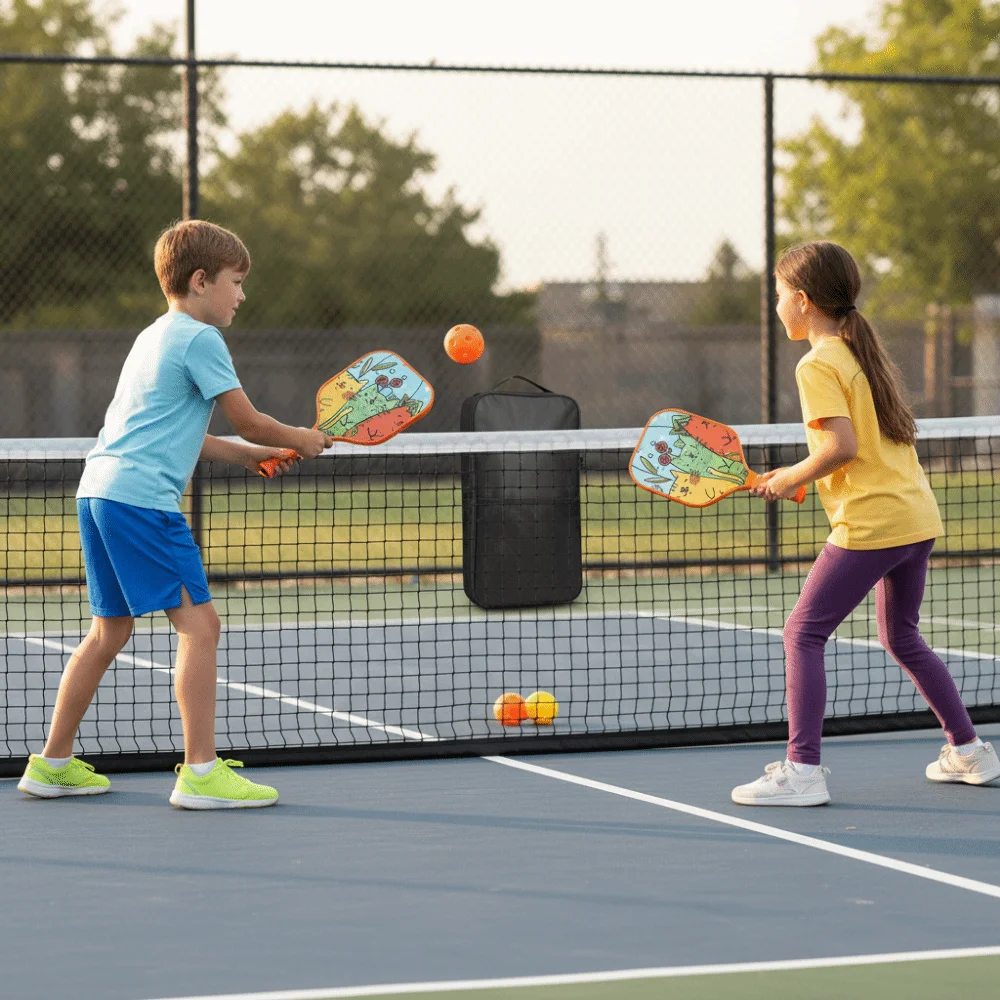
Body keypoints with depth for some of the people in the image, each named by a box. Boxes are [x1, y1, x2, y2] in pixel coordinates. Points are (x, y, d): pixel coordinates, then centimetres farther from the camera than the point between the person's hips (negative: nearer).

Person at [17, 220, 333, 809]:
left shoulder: (154, 336, 24)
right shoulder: (199, 338, -6)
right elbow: (249, 421, -4)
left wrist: (250, 455, 23)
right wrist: (303, 440, 13)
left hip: (100, 490, 10)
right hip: (143, 497, -10)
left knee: (110, 630, 17)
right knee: (199, 623, -9)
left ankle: (53, 765, 22)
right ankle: (201, 773, -13)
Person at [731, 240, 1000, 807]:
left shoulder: (819, 365, -10)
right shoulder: (866, 351, 15)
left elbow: (842, 446, -20)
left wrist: (789, 479, -5)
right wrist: (805, 478, 16)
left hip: (871, 523, -9)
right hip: (919, 514, 9)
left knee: (804, 632, -5)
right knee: (902, 637, 23)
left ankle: (803, 769, -11)